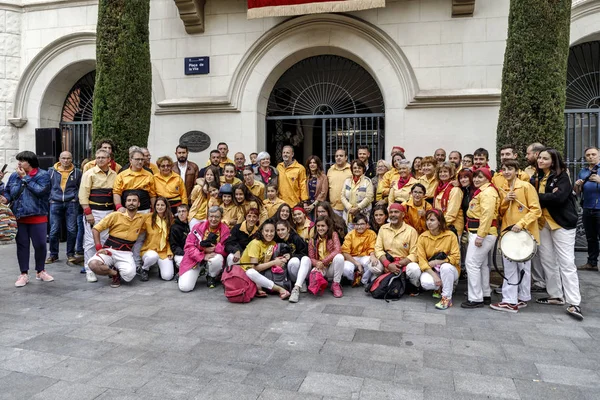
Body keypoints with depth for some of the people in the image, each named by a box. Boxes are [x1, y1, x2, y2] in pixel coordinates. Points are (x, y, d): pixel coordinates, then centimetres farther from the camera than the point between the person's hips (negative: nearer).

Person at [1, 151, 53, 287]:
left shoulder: (43, 175, -5)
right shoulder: (14, 176, 8)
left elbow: (40, 190, -19)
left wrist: (25, 178, -14)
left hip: (38, 217, -4)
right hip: (19, 217, 4)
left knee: (40, 245, 2)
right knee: (22, 245, 8)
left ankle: (40, 271, 22)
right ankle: (24, 274, 18)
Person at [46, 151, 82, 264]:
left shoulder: (77, 172, 9)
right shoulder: (51, 171, 10)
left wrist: (76, 198, 5)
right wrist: (50, 198, 9)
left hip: (71, 204, -1)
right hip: (56, 204, 1)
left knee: (71, 230, -2)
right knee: (54, 230, 1)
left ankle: (70, 254, 11)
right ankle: (53, 254, 15)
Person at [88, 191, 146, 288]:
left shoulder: (142, 218, 7)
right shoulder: (115, 215, -1)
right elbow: (96, 229, 0)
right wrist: (99, 248, -7)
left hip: (125, 254, 0)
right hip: (109, 250, 0)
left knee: (129, 274, -30)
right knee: (93, 264, -31)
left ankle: (116, 273, 8)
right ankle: (115, 273, 0)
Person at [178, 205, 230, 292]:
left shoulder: (225, 230, -8)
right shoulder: (198, 227, -9)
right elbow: (189, 247, -11)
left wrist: (215, 248, -27)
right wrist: (203, 256, -24)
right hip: (195, 259, -1)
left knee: (218, 259, -36)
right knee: (185, 287, -17)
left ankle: (212, 277, -2)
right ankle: (195, 274, 18)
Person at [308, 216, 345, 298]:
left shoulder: (333, 235, -3)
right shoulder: (312, 241, 5)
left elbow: (337, 250, -17)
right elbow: (311, 258, 2)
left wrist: (323, 262, -22)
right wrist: (317, 263, -22)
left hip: (332, 267, 0)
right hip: (321, 267, 0)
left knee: (339, 257, -34)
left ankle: (336, 285, -14)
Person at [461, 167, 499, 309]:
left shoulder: (488, 192, -14)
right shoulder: (480, 192, 19)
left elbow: (487, 215, -23)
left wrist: (480, 235, -26)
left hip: (483, 233, -11)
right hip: (477, 232, 11)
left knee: (472, 263, -11)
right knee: (481, 264, 15)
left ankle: (476, 299, -6)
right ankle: (486, 295, 25)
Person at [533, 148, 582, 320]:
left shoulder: (562, 176, -7)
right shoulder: (538, 177, 12)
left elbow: (559, 197, -22)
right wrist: (548, 196, -11)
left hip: (562, 223, -6)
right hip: (543, 223, 7)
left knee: (566, 263, -8)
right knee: (547, 261, 9)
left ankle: (574, 303, -6)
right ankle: (556, 295, 20)